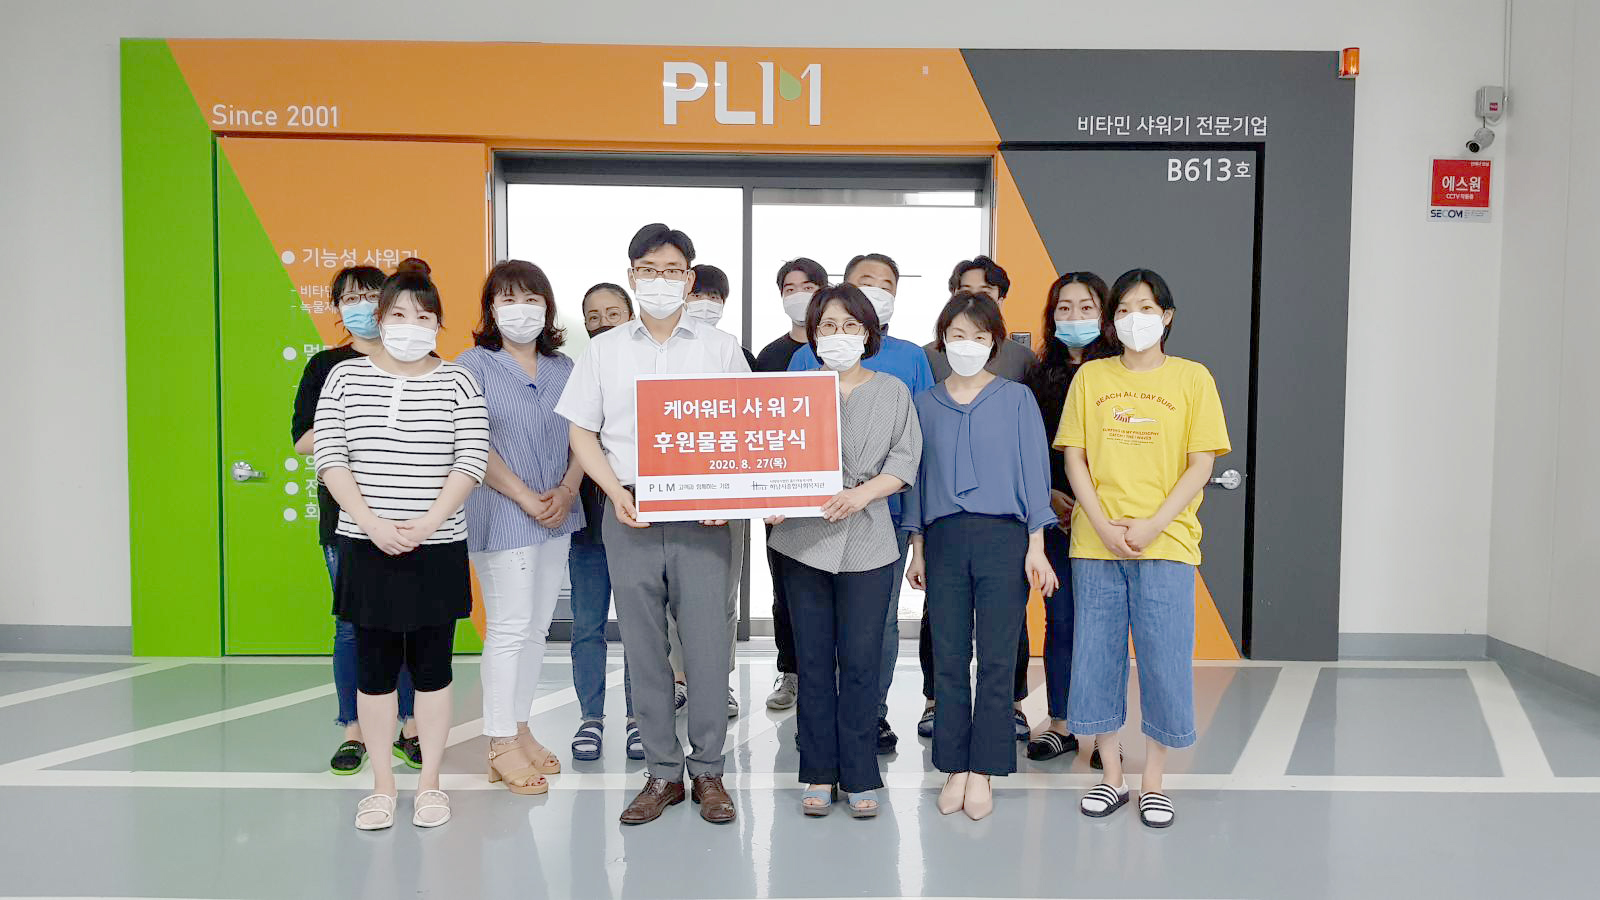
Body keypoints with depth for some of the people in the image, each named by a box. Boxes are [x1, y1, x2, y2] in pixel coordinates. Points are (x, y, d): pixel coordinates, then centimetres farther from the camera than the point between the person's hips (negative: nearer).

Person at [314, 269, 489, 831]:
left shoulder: (457, 382, 1)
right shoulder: (346, 377, 5)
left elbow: (470, 462, -6)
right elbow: (330, 458, -2)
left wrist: (426, 525, -16)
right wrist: (373, 524, -13)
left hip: (438, 548, -1)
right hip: (366, 547, 1)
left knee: (432, 666, 7)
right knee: (375, 666, 8)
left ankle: (430, 783, 20)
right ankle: (382, 785, 21)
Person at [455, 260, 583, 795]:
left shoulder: (563, 368, 11)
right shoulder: (473, 365, -4)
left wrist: (566, 491, -7)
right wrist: (527, 498, -14)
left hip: (557, 516, 6)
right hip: (501, 517, -5)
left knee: (537, 627, 12)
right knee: (508, 628, -3)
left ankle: (519, 729, 25)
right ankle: (501, 746, 9)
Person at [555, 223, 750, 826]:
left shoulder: (720, 348, 7)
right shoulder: (604, 350, 10)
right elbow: (582, 433, 9)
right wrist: (615, 492, -7)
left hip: (701, 516, -1)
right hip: (629, 514, 1)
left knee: (707, 642, 0)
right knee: (643, 646, 6)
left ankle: (707, 769, 16)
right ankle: (662, 771, 20)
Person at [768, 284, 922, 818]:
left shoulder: (893, 392, 9)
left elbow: (905, 458, 2)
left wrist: (864, 492, -15)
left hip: (867, 540, -1)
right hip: (803, 539, 1)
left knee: (860, 661, 0)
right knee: (813, 659, 6)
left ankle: (860, 777, 12)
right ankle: (820, 774, 17)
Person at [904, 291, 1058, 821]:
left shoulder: (1017, 399, 5)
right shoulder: (925, 404, 12)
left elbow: (1033, 473, 3)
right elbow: (917, 476, 14)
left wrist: (1035, 548, -3)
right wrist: (917, 549, 11)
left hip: (1003, 537, -2)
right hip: (944, 538, 2)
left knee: (997, 659, -1)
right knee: (948, 658, 4)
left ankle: (982, 771, 10)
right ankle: (954, 768, 16)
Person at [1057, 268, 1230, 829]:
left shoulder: (1192, 378, 4)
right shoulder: (1090, 377, 9)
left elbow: (1200, 464, -1)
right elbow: (1074, 457, 5)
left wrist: (1152, 524, -12)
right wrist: (1103, 524, -8)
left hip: (1165, 542, -2)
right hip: (1096, 542, 2)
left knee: (1164, 659, 1)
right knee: (1095, 657, 5)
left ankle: (1154, 781, 18)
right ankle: (1111, 776, 21)